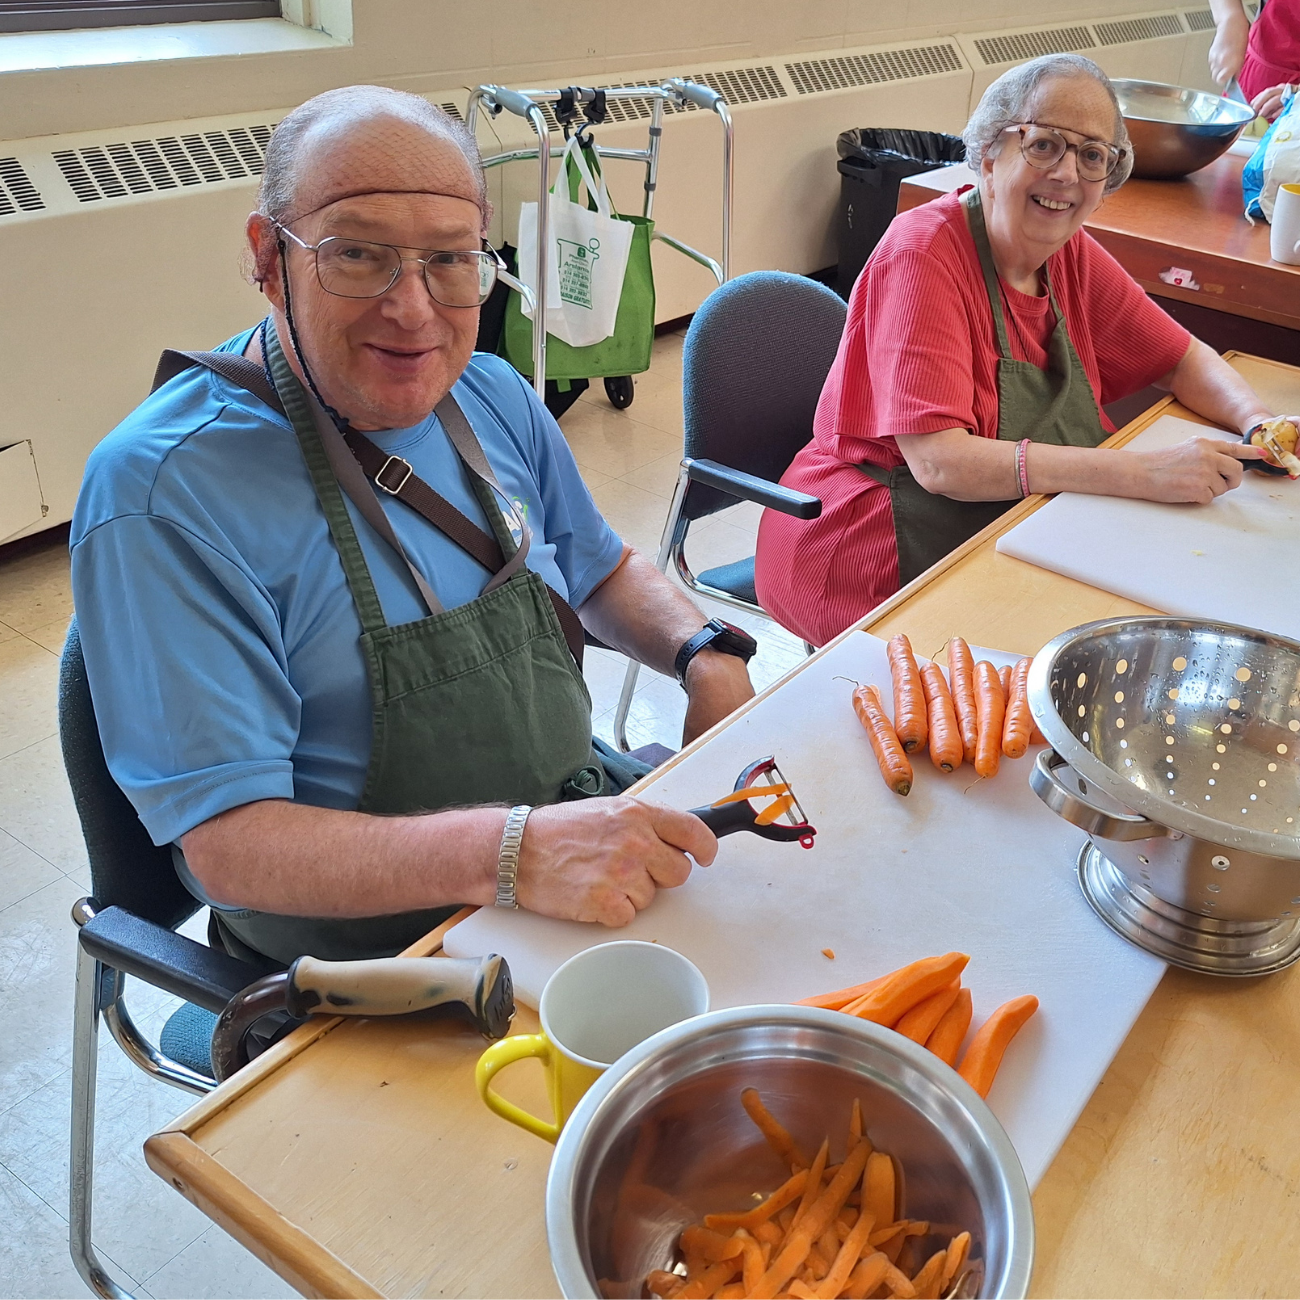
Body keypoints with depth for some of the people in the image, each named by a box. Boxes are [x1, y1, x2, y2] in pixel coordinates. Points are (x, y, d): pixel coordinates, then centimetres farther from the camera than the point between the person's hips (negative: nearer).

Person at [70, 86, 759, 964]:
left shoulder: (493, 397, 2)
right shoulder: (163, 494, -20)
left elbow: (601, 569, 18)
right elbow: (230, 844, -22)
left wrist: (708, 657, -3)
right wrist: (511, 854, -36)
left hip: (576, 811, 7)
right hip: (372, 949, -6)